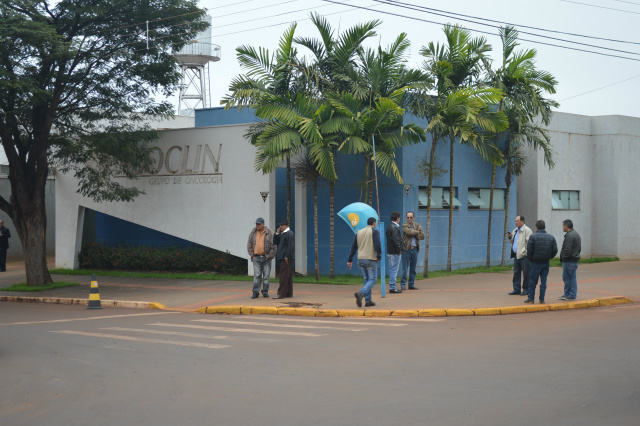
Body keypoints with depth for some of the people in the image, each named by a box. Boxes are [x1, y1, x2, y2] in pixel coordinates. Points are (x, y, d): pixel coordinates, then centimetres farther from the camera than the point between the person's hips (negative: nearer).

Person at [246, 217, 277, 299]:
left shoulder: (269, 233, -1)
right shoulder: (253, 233, 7)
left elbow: (273, 246, -2)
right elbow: (249, 244, 13)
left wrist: (270, 256, -6)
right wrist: (252, 254, 4)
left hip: (266, 258, -1)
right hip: (256, 258, 1)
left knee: (266, 275, 2)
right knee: (257, 275, -5)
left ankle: (265, 292, 11)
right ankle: (255, 292, -2)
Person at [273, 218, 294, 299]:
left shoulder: (289, 233, -12)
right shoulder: (282, 234, 19)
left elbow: (291, 246, -19)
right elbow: (275, 242, 17)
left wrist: (287, 257, -19)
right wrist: (277, 233, 4)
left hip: (286, 259, -10)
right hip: (282, 258, 10)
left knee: (284, 276, -10)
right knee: (288, 277, 12)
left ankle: (281, 294, -11)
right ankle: (289, 293, 15)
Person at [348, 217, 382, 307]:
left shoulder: (359, 232, 14)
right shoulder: (375, 231, -3)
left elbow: (353, 247, 13)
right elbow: (377, 245, -15)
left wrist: (350, 260, 14)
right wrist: (379, 256, -2)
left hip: (360, 259, 6)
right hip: (371, 259, -6)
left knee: (366, 279, 13)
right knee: (372, 279, -3)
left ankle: (368, 300, 10)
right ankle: (361, 293, -26)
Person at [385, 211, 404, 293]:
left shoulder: (389, 227, 14)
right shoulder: (394, 228, -17)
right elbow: (395, 240, -24)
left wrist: (400, 248, 15)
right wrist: (399, 250, -15)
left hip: (390, 252, 10)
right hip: (395, 252, -10)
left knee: (392, 270, 14)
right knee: (394, 270, -6)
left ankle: (392, 287, 19)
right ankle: (392, 287, -4)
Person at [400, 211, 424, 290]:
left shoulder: (417, 226, 14)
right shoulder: (404, 225, 0)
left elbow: (422, 236, 3)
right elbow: (409, 232, -18)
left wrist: (414, 233, -7)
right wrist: (417, 232, -2)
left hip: (415, 249, 4)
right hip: (406, 249, -4)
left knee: (413, 268, 7)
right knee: (405, 268, -6)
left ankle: (411, 284, 13)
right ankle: (403, 284, -1)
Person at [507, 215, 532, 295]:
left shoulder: (527, 230, -7)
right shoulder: (515, 231, 18)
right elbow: (512, 242, 26)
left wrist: (526, 253, -18)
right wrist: (510, 238, 5)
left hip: (524, 255, -8)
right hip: (516, 255, 8)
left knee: (526, 273, -1)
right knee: (516, 272, 8)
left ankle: (526, 289, 6)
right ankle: (516, 289, 13)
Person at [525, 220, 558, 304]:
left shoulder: (533, 236, -8)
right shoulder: (551, 237, 4)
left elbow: (529, 250, -12)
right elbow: (555, 250, 1)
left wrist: (531, 258, 4)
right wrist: (549, 257, 13)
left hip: (536, 262, -3)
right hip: (546, 262, 3)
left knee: (533, 281, 5)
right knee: (543, 281, 8)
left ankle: (531, 298, 7)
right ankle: (542, 299, 8)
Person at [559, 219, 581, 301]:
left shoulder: (569, 236, -18)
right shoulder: (576, 234, 17)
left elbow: (567, 249, -24)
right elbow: (579, 248, 22)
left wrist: (563, 257, -13)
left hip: (569, 260, -10)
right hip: (575, 260, 10)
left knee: (566, 277, -4)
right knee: (572, 277, 12)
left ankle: (569, 295, -1)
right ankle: (572, 295, 15)